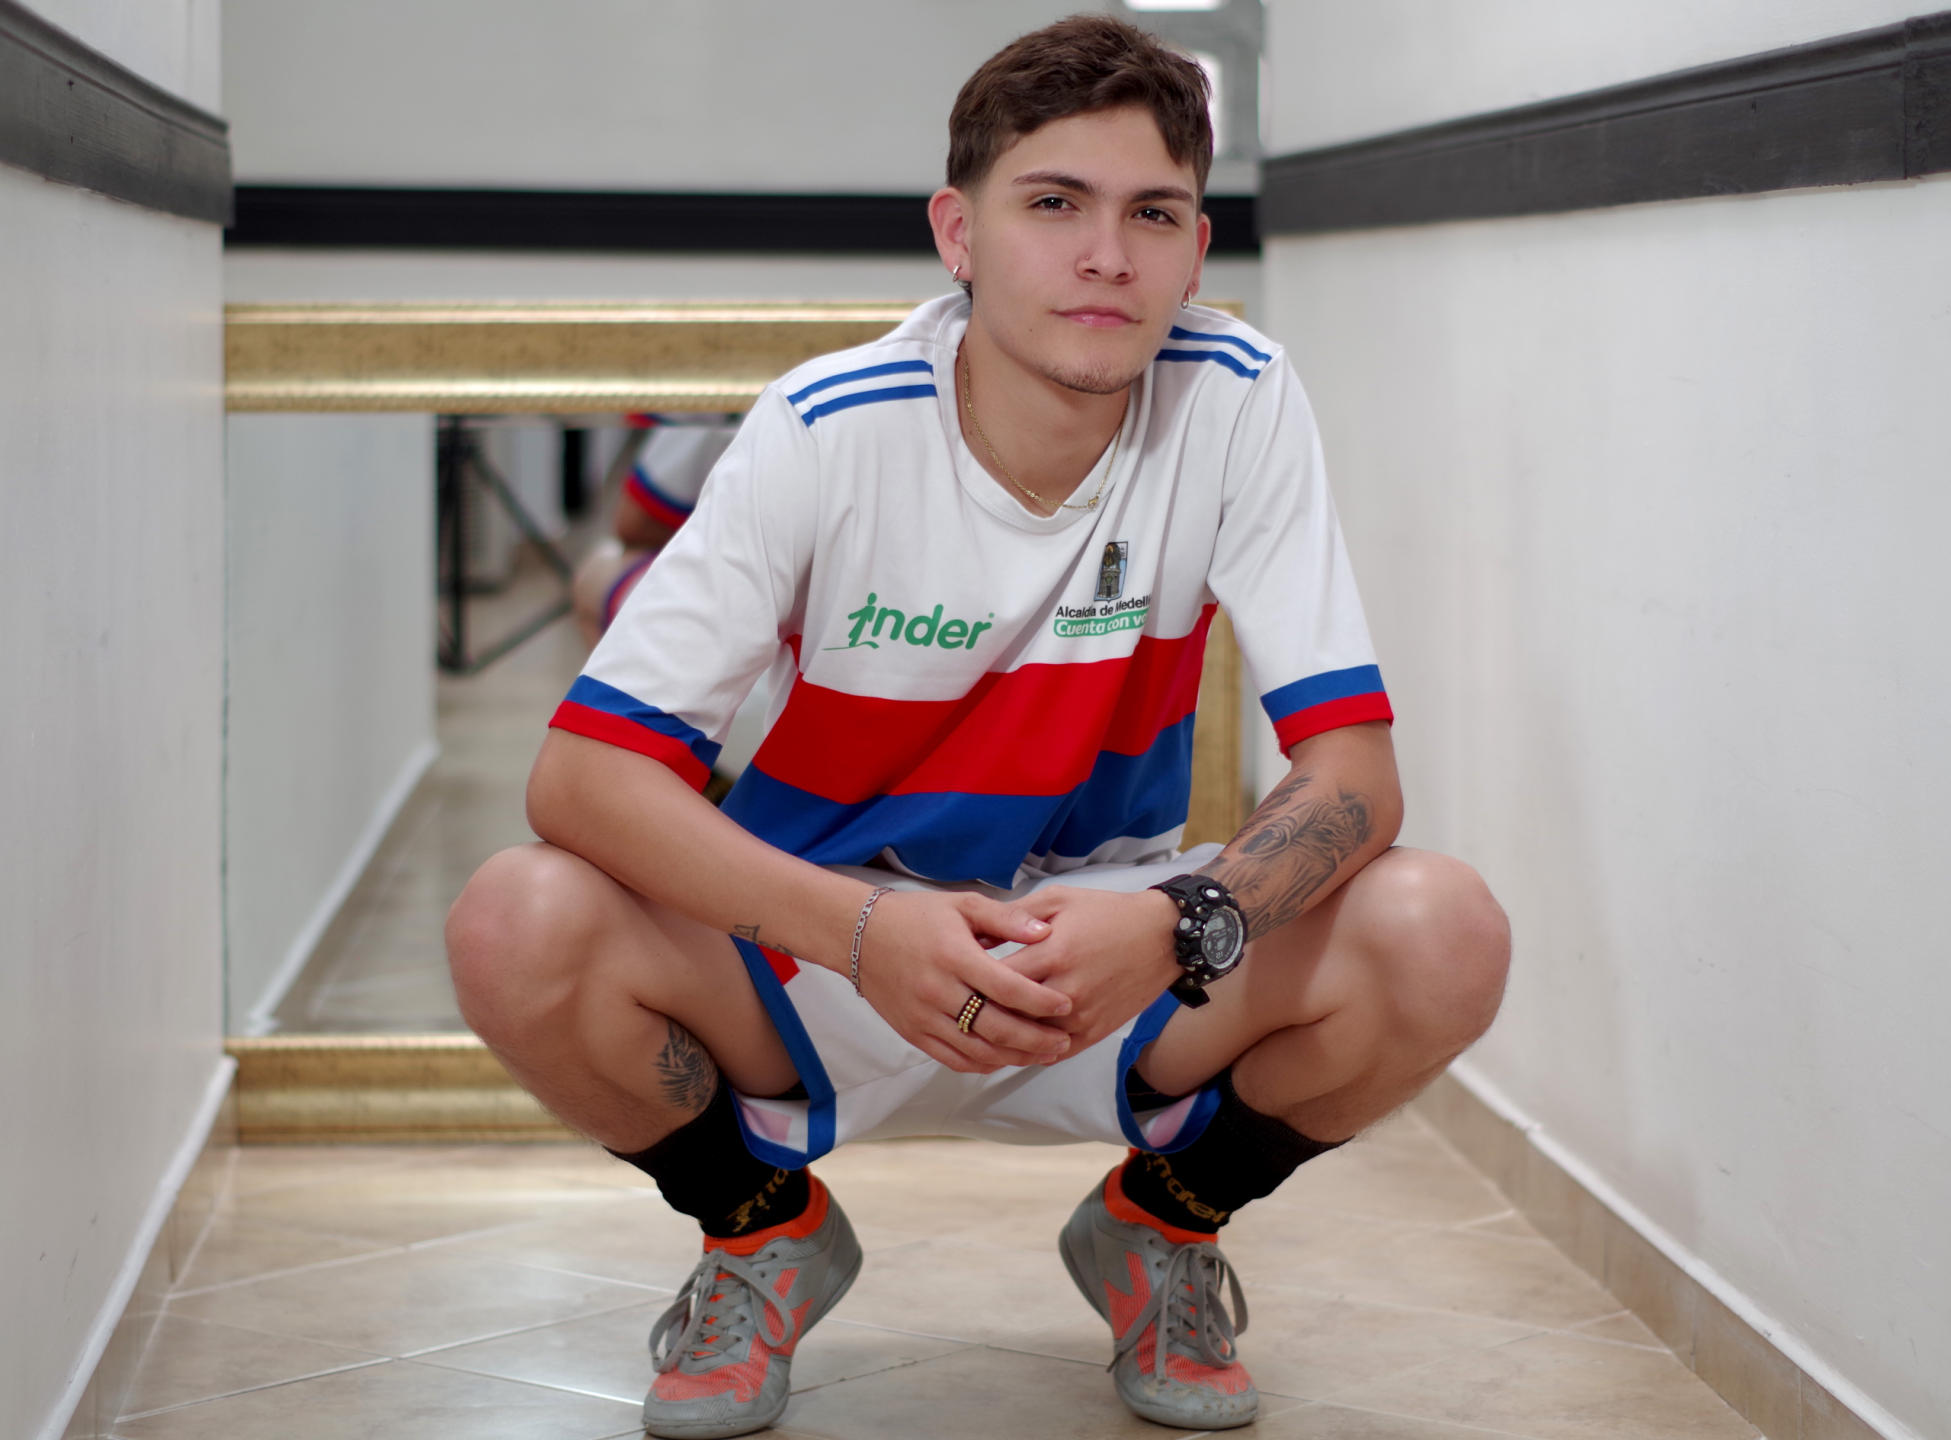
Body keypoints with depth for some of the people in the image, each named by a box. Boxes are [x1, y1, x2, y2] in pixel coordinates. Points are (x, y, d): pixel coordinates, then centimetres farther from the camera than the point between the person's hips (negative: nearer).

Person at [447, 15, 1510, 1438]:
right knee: (521, 929, -30)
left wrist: (1174, 928, -38)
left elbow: (1354, 770, -16)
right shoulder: (827, 434, -18)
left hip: (1117, 960, 1)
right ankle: (766, 1229, 5)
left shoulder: (1237, 404, -14)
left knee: (1442, 938, -26)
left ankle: (1158, 1226, 6)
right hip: (832, 947, -1)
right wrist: (863, 930, -39)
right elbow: (584, 771, -22)